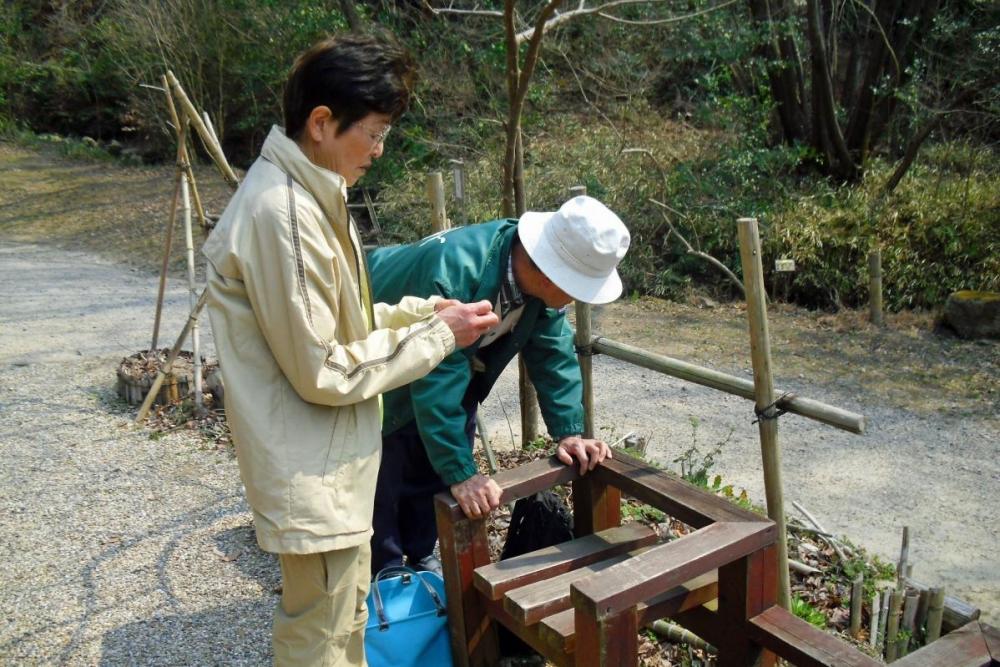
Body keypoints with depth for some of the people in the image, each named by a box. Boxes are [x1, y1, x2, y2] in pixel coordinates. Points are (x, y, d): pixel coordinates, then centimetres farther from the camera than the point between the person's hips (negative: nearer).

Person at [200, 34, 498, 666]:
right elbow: (323, 371, -23)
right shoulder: (283, 214, -26)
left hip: (331, 460, 10)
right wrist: (437, 336, -15)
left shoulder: (308, 192, 6)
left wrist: (422, 311, 0)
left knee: (345, 616, 26)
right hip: (313, 473, -10)